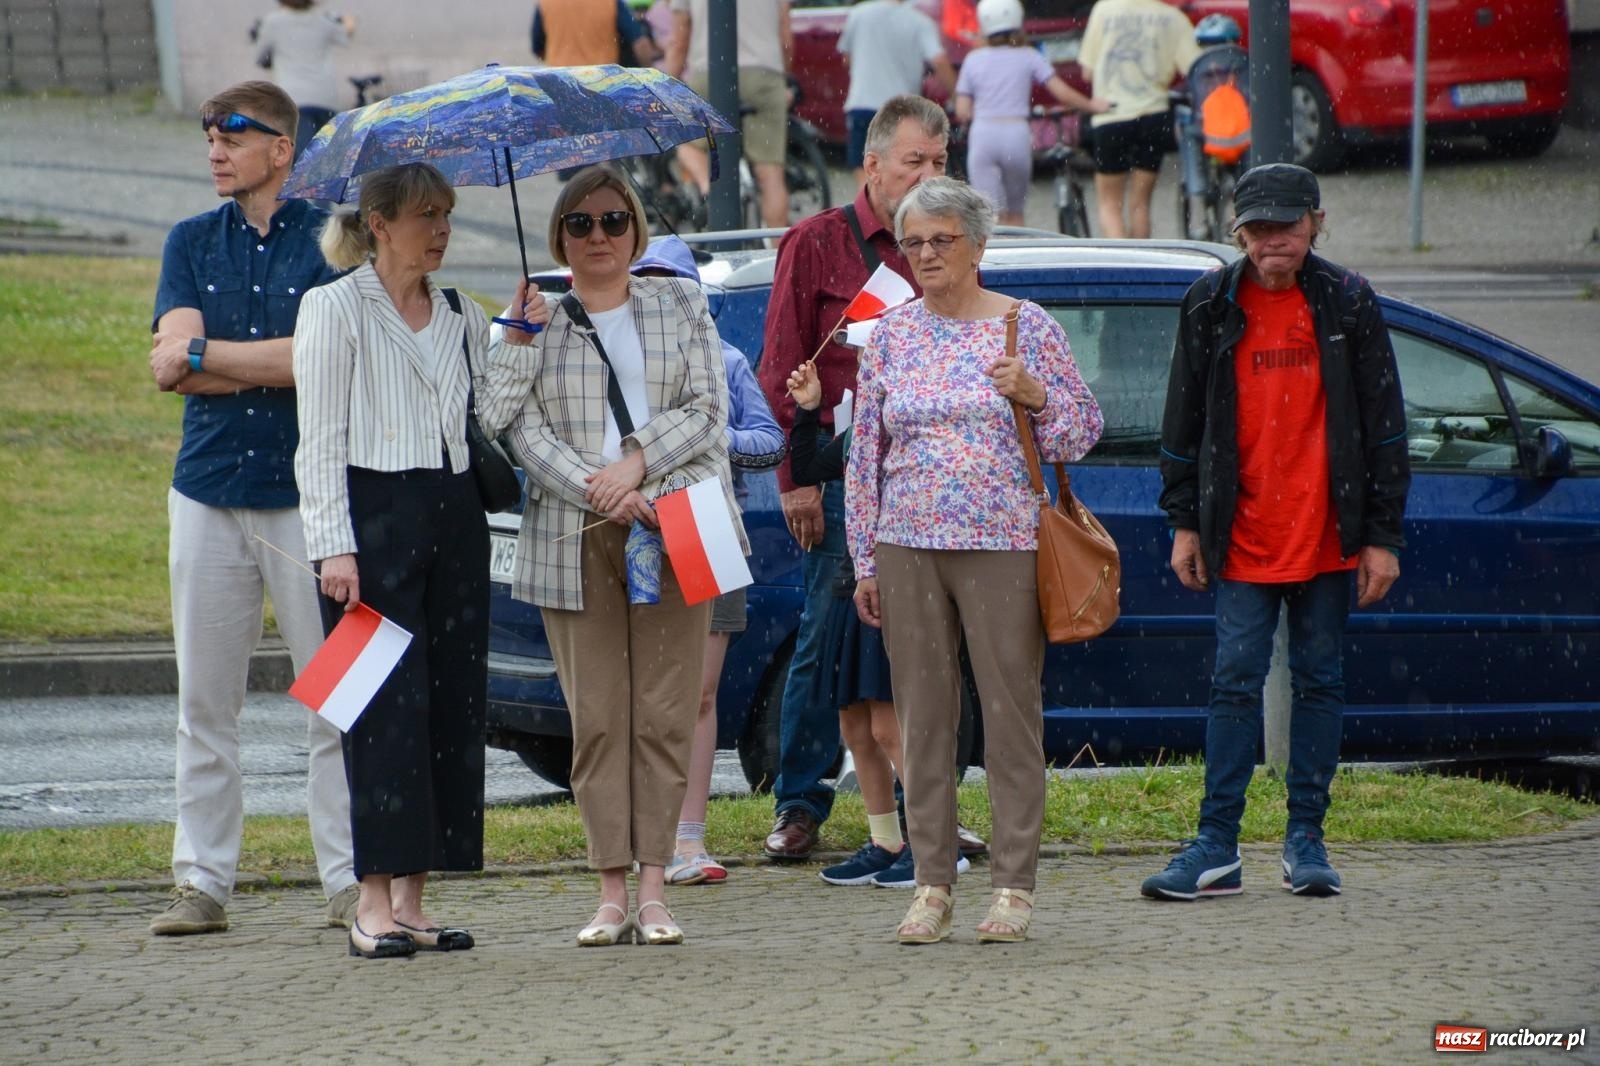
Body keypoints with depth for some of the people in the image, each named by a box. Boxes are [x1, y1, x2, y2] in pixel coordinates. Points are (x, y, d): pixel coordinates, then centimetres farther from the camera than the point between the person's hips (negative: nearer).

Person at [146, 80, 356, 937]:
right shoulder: (190, 244, 13)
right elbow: (173, 367, 1)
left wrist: (205, 354, -6)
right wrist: (274, 364, -8)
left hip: (310, 492, -4)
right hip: (209, 488, 4)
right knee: (205, 702, 4)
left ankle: (349, 880, 0)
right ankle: (201, 882, 8)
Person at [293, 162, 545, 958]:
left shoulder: (460, 318, 16)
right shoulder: (335, 308, -1)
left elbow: (493, 414, 8)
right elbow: (319, 441, -6)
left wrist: (518, 342, -2)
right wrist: (334, 547, -13)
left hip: (452, 517, 6)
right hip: (373, 515, -6)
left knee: (453, 704, 3)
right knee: (388, 706, -10)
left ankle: (411, 899, 8)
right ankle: (375, 900, -9)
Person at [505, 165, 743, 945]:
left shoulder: (680, 305, 13)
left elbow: (706, 407, 4)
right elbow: (526, 428, -1)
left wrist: (636, 463, -10)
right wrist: (596, 491, -14)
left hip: (673, 527, 0)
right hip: (574, 535, 0)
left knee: (664, 712, -4)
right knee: (596, 716, -3)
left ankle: (653, 886, -2)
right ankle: (612, 890, 0)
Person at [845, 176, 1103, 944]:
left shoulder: (1025, 326, 2)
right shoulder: (891, 335, 9)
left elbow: (1082, 435, 6)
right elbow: (864, 455, 12)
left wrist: (1035, 392, -14)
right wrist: (865, 563, 9)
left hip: (1003, 546, -3)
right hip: (908, 549, 3)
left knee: (1012, 714, -4)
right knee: (923, 716, 3)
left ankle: (1013, 886, 1)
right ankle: (932, 885, 8)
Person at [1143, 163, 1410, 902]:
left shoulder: (1348, 305, 0)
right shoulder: (1211, 307, 4)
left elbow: (1384, 424, 2)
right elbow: (1184, 420, 11)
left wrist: (1382, 535, -1)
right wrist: (1184, 522, 7)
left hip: (1328, 535, 0)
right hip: (1242, 536, 0)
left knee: (1320, 680, 5)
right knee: (1235, 681, -3)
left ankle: (1306, 839, 13)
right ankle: (1217, 847, -2)